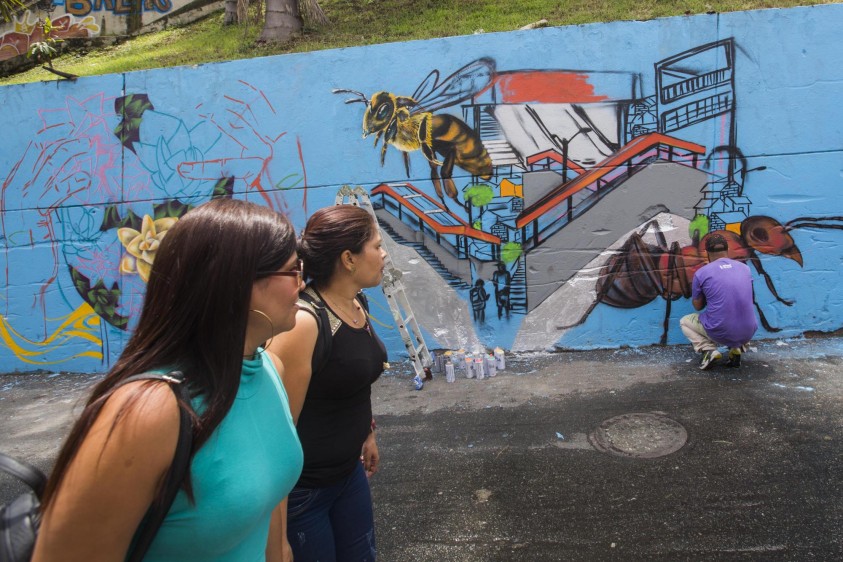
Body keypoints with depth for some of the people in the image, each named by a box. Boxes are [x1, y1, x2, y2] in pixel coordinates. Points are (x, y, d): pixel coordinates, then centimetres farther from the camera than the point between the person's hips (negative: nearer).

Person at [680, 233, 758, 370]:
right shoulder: (745, 268, 8)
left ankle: (708, 350, 1)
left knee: (684, 322, 24)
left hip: (720, 333, -4)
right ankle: (737, 348, 13)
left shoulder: (701, 273, -5)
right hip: (748, 333, 4)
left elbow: (698, 306, 8)